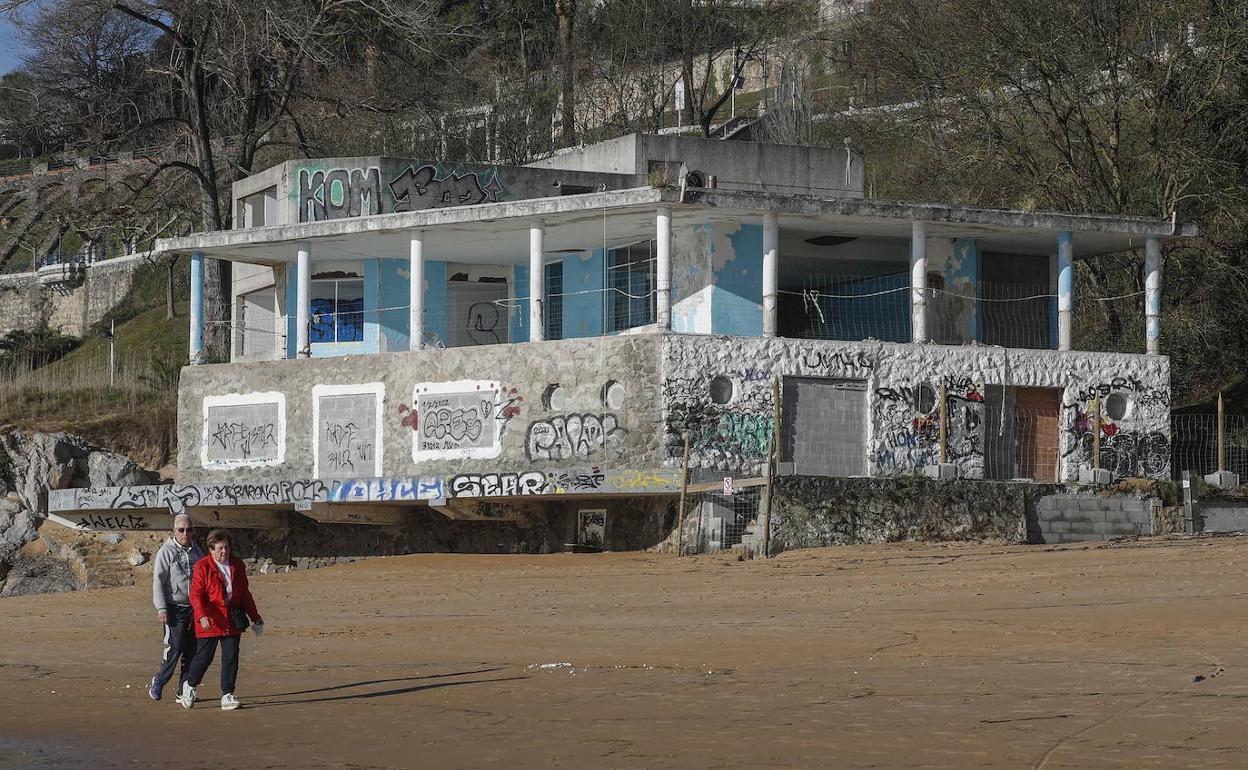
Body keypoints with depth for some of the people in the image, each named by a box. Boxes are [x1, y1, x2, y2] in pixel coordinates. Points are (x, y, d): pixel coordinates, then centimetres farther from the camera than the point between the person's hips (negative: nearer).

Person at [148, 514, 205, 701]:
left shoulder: (197, 551, 12)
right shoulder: (166, 551, -5)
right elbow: (158, 581, -8)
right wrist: (161, 608, -15)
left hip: (195, 608, 5)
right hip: (174, 608, -5)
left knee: (191, 650, 4)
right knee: (175, 647, -13)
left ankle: (184, 689, 10)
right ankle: (159, 682, 2)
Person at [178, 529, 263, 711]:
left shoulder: (238, 565, 10)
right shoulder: (202, 567, -6)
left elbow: (245, 594, 19)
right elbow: (196, 594, -11)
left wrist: (254, 616, 21)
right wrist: (202, 616, -25)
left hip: (232, 621, 4)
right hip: (210, 621, -4)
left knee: (231, 658, -2)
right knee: (205, 656, 0)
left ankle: (227, 695, 4)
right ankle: (190, 685, 26)